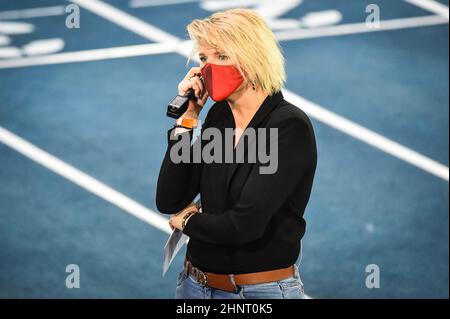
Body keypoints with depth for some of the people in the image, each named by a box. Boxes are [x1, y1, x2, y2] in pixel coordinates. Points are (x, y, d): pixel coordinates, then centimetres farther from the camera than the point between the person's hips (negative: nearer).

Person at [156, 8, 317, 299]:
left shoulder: (291, 127, -18)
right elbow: (168, 202, -2)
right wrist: (188, 117, -6)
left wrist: (188, 220, -5)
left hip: (264, 290, -6)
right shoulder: (219, 117, 3)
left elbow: (245, 224, -23)